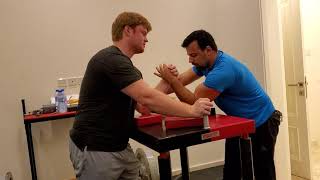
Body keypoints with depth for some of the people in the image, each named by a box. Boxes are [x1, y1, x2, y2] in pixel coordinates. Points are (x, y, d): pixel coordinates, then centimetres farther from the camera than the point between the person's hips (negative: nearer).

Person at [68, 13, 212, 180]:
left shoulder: (123, 63, 15)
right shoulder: (112, 59, -18)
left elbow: (146, 104, 10)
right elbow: (147, 98, -27)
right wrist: (191, 110, -20)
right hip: (95, 149, -9)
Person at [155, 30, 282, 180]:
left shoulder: (222, 70, -32)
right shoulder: (205, 62, -3)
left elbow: (195, 103, -28)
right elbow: (180, 81, -4)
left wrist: (170, 79, -29)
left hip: (261, 124, -8)